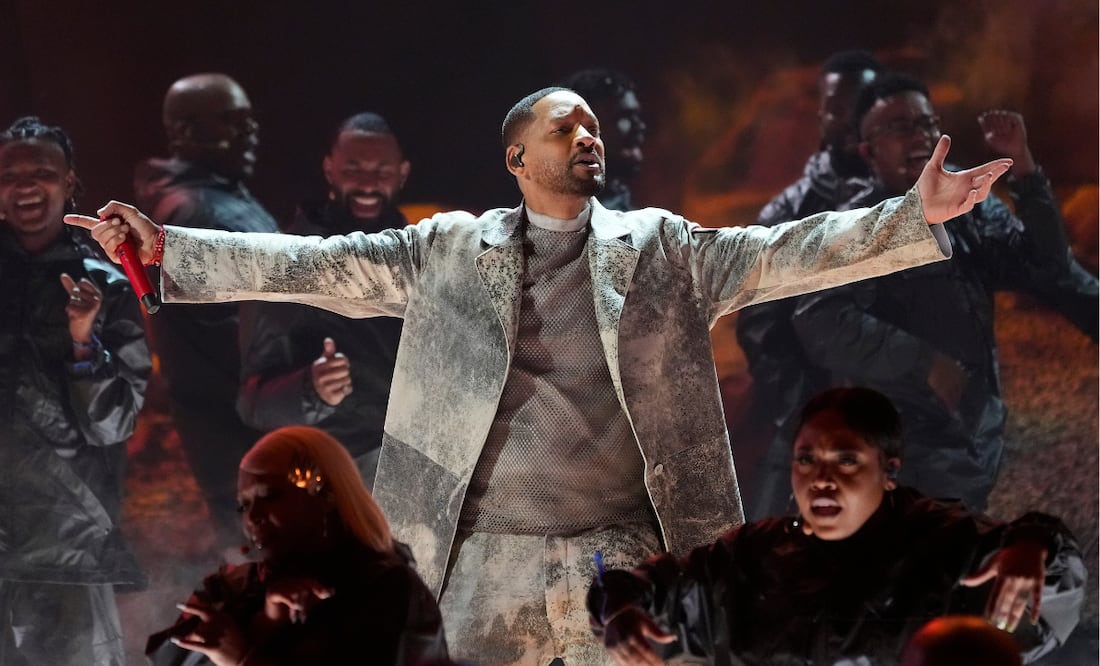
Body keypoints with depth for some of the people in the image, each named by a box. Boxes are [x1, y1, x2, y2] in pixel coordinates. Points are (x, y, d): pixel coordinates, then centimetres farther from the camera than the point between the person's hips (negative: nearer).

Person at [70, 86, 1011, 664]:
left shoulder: (660, 249, 8)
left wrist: (917, 217, -10)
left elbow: (782, 257, 1)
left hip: (623, 554, 0)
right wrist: (165, 250, -3)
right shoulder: (450, 251, 7)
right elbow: (319, 267, 4)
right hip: (488, 555, 0)